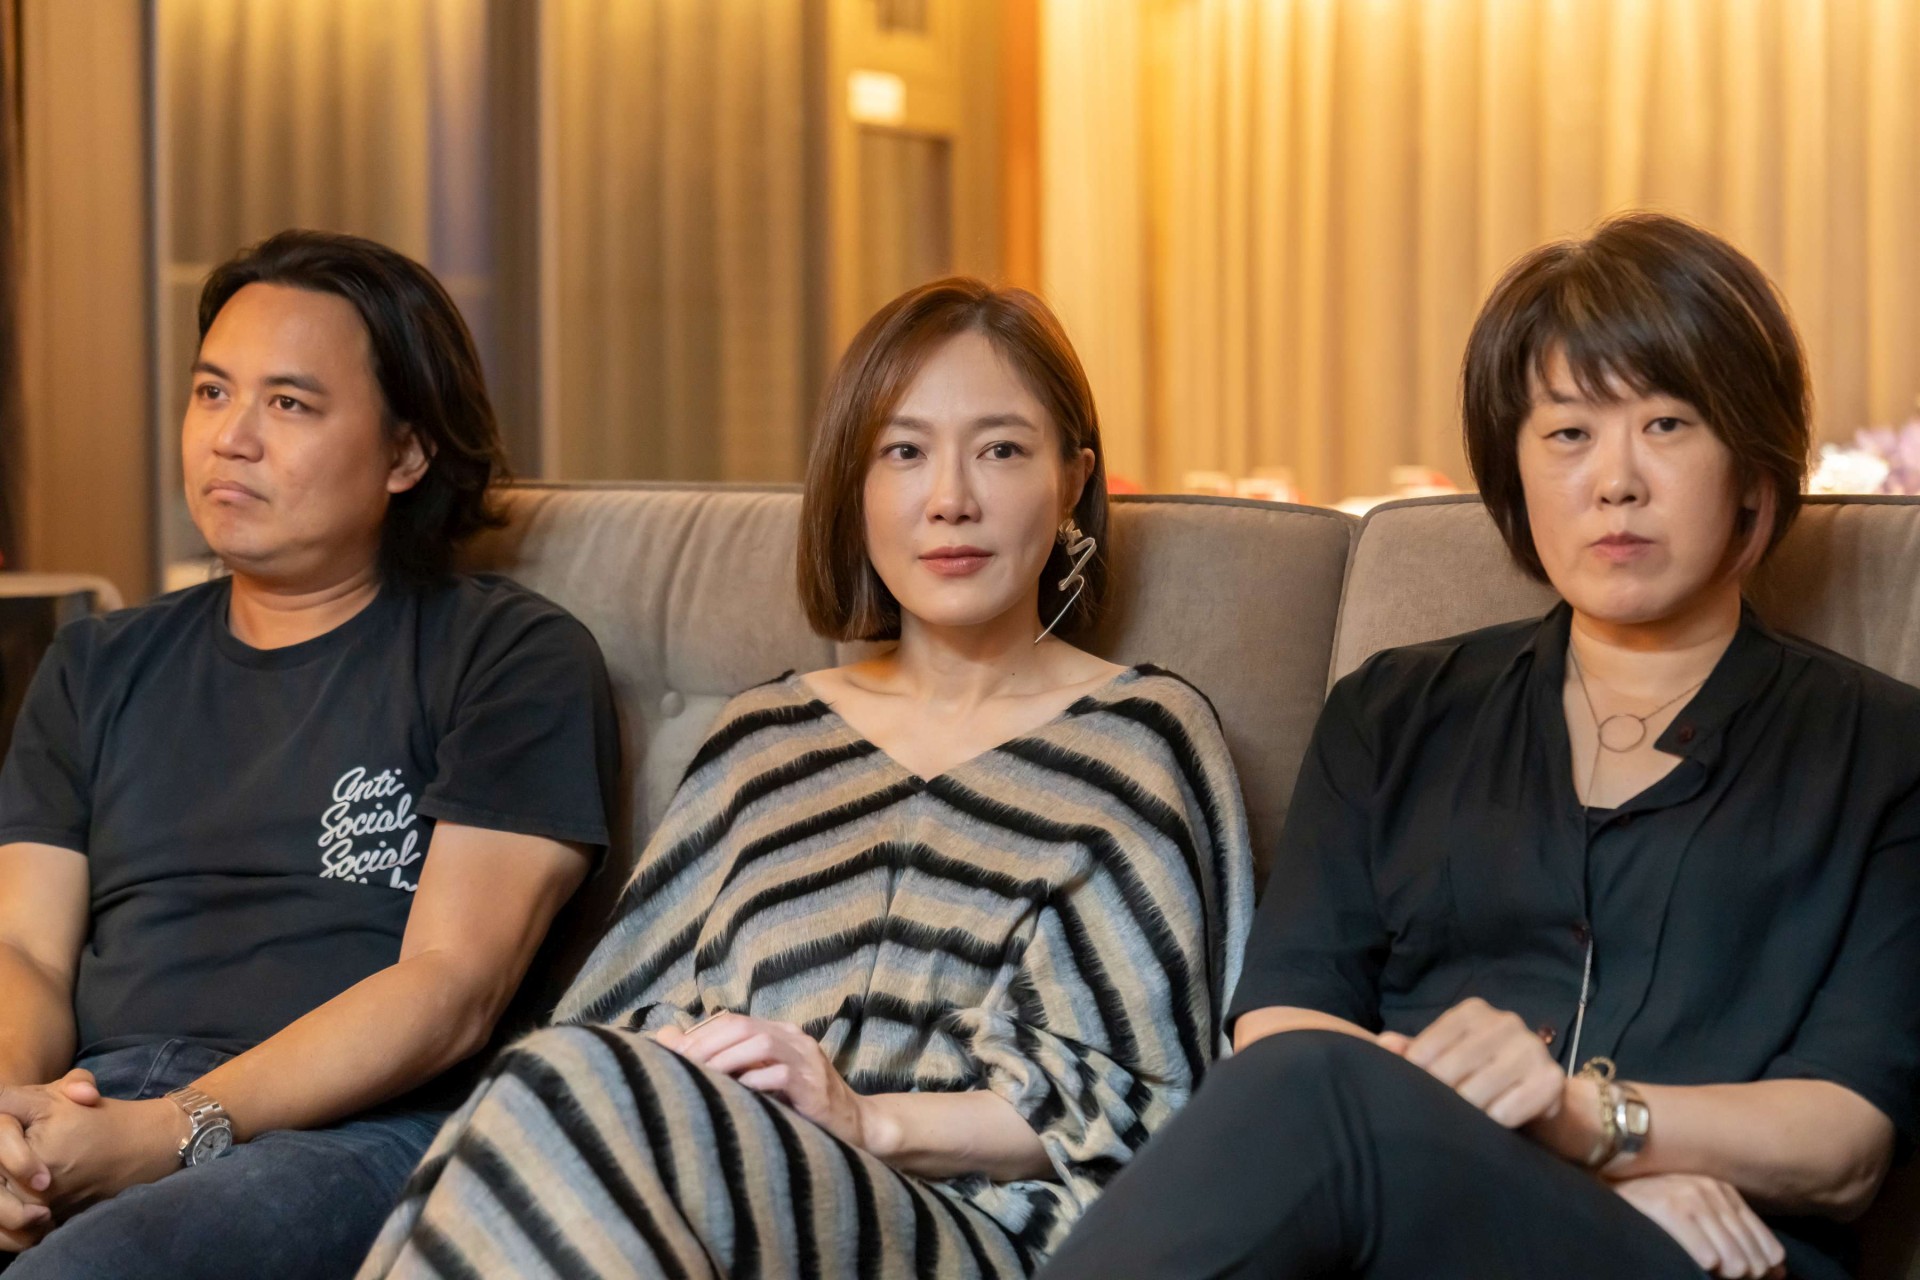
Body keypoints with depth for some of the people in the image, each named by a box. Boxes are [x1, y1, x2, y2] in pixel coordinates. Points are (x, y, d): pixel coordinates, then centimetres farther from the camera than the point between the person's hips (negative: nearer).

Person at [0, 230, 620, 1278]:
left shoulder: (512, 659, 6)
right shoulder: (99, 670, 24)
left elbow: (452, 986, -4)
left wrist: (180, 1132, -16)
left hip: (362, 1133, -4)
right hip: (85, 1114, 5)